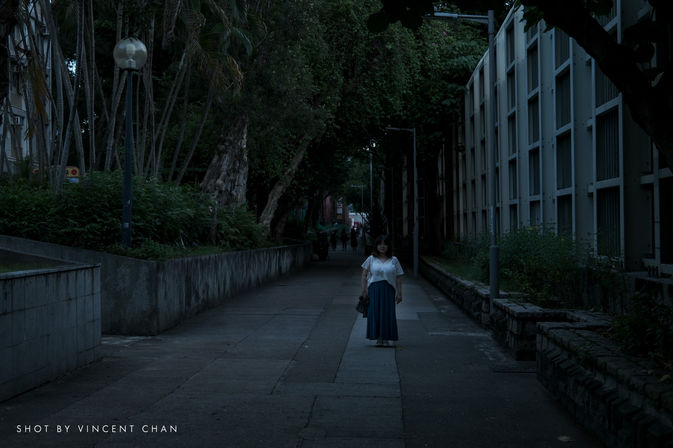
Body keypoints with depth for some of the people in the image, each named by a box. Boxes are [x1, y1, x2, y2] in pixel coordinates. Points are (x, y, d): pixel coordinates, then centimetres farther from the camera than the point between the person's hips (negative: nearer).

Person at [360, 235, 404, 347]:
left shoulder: (394, 260, 8)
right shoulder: (371, 259, 7)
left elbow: (398, 278, 7)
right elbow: (364, 275, 7)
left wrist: (399, 293, 1)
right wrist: (364, 289, -1)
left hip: (389, 289, 0)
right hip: (374, 288, 0)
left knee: (388, 313, -3)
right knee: (375, 313, -3)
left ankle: (386, 339, 5)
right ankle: (378, 338, 6)